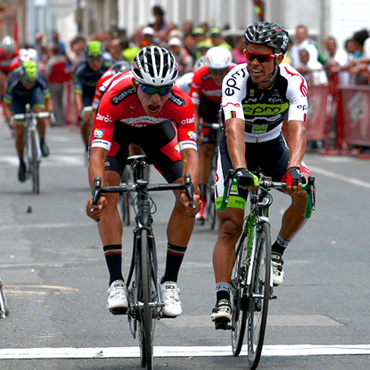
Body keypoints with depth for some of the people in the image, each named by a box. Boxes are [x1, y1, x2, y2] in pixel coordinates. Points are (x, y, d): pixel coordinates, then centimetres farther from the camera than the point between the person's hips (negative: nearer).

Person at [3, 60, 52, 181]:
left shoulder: (40, 78, -33)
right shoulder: (14, 81, -37)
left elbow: (48, 99, -20)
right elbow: (6, 105, -28)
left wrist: (49, 112, -37)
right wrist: (11, 119, -44)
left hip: (34, 93, 0)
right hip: (18, 98, 0)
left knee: (39, 112, -33)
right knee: (20, 132, -7)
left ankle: (42, 142, -11)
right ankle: (21, 163, 11)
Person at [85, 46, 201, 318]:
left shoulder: (181, 103, -36)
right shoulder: (115, 99, -41)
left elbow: (190, 153, -42)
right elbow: (98, 153, -45)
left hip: (157, 128, 1)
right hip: (119, 128, -1)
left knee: (188, 199, -15)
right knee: (109, 192, -24)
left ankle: (170, 281, -4)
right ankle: (116, 281, -19)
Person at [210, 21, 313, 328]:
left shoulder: (294, 81, -25)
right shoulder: (236, 80, -29)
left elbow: (297, 128, -36)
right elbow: (234, 128, -42)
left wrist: (293, 167, -54)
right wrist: (240, 169, -57)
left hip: (272, 146, 2)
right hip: (237, 150, -2)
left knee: (305, 193, -25)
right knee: (230, 224, -14)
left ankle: (277, 252, -1)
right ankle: (222, 298, -13)